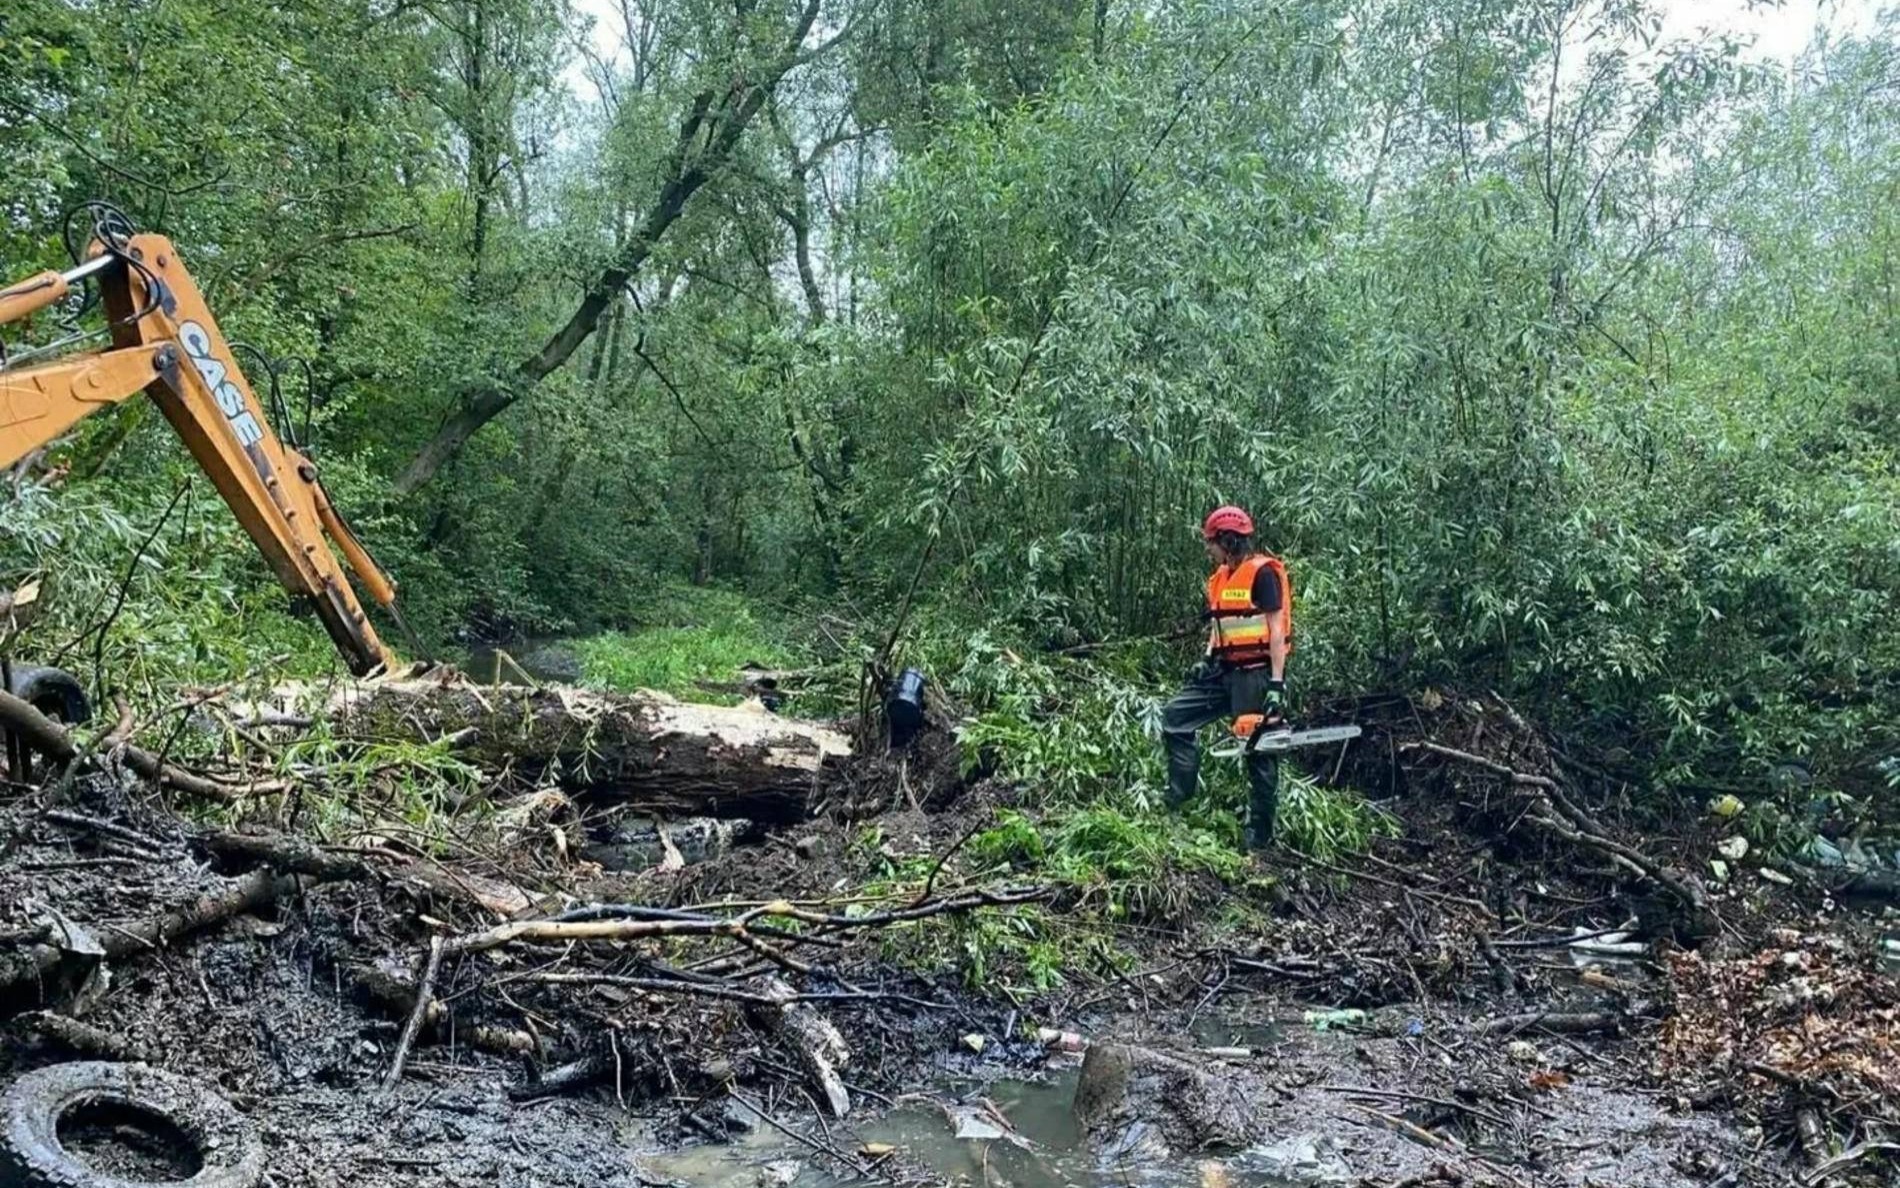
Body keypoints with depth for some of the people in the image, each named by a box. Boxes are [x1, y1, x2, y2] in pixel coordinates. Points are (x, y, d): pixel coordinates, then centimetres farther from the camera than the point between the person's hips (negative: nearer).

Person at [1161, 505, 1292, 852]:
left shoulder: (1263, 572, -13)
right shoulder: (1220, 577, 13)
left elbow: (1277, 629, -16)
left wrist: (1276, 684, -20)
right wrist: (1207, 659, 7)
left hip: (1257, 674, -9)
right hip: (1225, 671, 9)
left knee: (1260, 753, 0)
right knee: (1175, 717, 5)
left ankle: (1259, 837, 7)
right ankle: (1178, 802, 10)